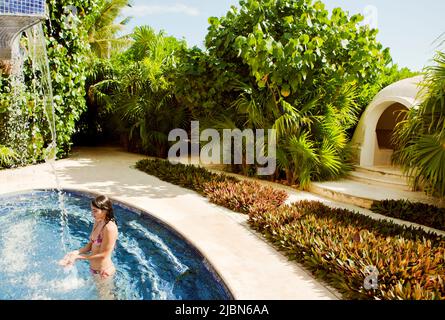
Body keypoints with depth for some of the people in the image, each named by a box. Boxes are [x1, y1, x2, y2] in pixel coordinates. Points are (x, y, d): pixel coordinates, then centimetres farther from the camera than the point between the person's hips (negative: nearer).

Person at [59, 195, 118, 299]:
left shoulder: (110, 228, -29)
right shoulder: (97, 222, -2)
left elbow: (103, 255, -25)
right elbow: (90, 245, 5)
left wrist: (78, 257, -20)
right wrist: (76, 252, -12)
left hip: (103, 271, -8)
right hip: (94, 269, 8)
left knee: (106, 296, 15)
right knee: (100, 293, 28)